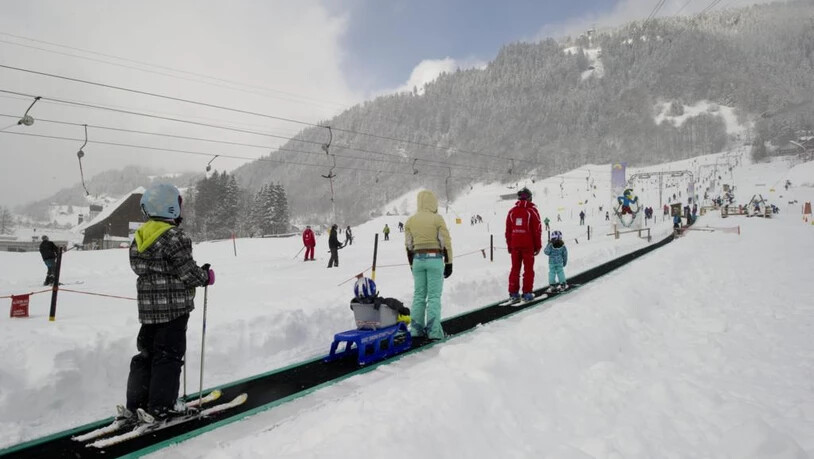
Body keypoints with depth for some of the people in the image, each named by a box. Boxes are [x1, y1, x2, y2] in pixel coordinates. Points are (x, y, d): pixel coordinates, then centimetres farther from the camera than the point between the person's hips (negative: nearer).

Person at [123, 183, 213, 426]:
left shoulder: (140, 236, 9)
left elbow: (138, 267, 15)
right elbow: (188, 271, -18)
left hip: (147, 306, 8)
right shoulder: (174, 236, -17)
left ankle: (135, 405, 25)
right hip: (174, 306, -8)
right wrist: (206, 276, 2)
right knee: (168, 355, 1)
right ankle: (160, 409, 7)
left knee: (146, 352, 18)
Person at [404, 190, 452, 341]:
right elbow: (445, 242, -6)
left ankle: (416, 329, 14)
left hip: (418, 259, 4)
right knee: (434, 296, -1)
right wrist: (449, 263, 1)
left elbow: (409, 245, 11)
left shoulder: (410, 221, 7)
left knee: (418, 295, 11)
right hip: (435, 259, -4)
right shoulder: (437, 219, -6)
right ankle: (433, 330, 0)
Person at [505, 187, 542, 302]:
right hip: (528, 245, -4)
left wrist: (509, 245, 16)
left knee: (515, 269, 10)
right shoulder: (532, 211, -6)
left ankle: (513, 292, 11)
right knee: (528, 269, 3)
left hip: (515, 245, 4)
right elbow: (537, 230, -6)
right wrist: (538, 246, 2)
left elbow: (508, 230, 9)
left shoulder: (512, 211, 7)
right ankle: (527, 293, 2)